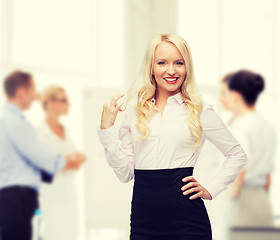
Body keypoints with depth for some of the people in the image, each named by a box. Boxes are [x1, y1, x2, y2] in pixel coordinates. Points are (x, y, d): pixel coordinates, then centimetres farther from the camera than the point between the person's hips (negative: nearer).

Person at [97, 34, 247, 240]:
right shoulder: (134, 114, 9)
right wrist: (107, 126, 1)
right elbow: (125, 172, 5)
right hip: (142, 220, 2)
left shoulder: (200, 111, 3)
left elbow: (237, 155, 11)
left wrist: (210, 190, 2)